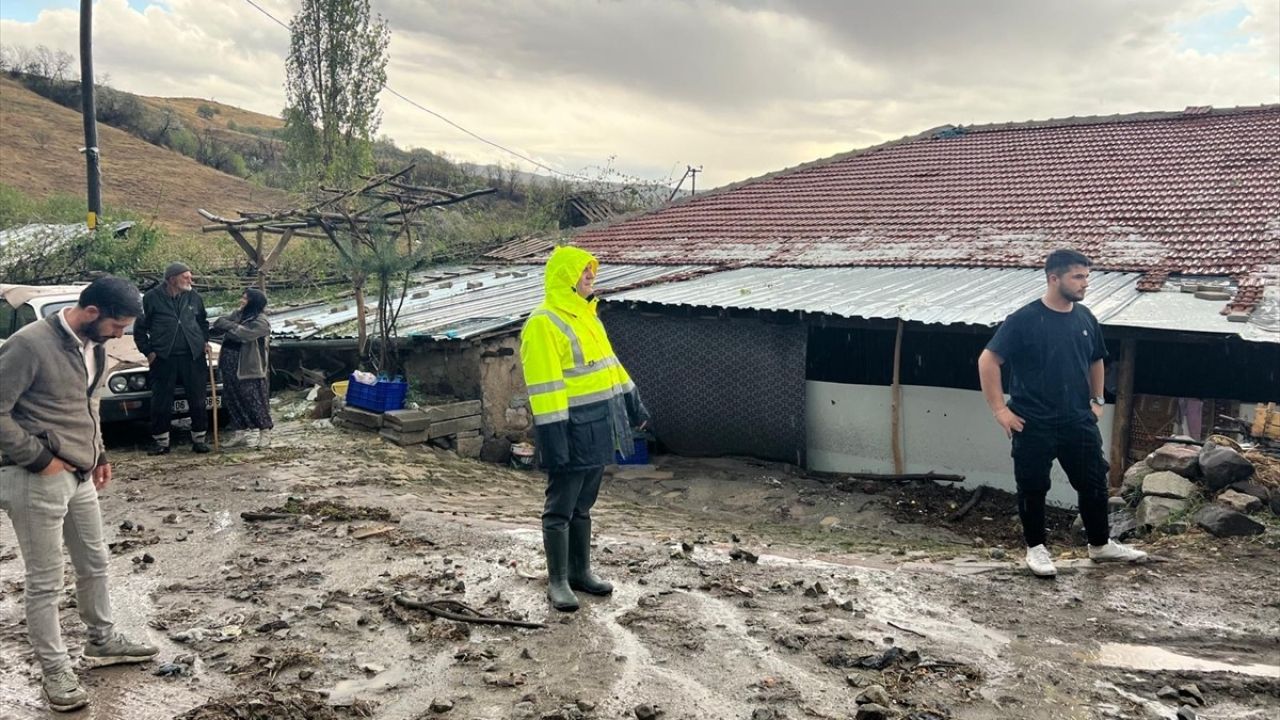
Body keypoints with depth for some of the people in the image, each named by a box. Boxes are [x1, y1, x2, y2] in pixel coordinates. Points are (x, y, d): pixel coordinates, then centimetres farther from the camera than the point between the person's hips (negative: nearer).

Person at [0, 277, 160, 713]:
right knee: (45, 581, 3)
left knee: (95, 562, 20)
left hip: (78, 476, 8)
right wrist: (40, 458, -17)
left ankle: (102, 642, 37)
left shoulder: (94, 347, 6)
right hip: (36, 481, -8)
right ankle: (56, 672, 15)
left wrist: (98, 454, 13)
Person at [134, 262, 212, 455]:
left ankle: (199, 439, 16)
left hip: (193, 357, 2)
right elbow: (140, 328, 4)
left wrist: (205, 341, 10)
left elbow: (203, 321, 23)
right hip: (163, 358, -2)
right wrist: (148, 352, -2)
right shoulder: (152, 298, -3)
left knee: (198, 400, 4)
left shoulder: (194, 297, 7)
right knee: (161, 403, 3)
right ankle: (160, 441, 15)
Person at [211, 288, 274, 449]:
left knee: (254, 400, -4)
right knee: (233, 399, 11)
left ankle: (265, 432, 5)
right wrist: (228, 325, -13)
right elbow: (218, 323, 9)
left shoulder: (260, 322, -10)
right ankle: (239, 432, 21)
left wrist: (227, 326, -11)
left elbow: (244, 334, -23)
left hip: (248, 368, -8)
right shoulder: (237, 315, 15)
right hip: (230, 366, 8)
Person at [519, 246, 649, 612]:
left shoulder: (586, 317, 13)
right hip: (572, 431, -9)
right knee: (560, 509, 2)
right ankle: (558, 581, 12)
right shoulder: (544, 323, -16)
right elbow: (545, 388, -20)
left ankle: (580, 571, 28)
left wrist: (634, 406, 23)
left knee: (582, 506, 18)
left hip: (598, 428, 9)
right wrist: (553, 440, -23)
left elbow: (610, 364, 22)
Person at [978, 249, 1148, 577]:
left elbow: (1095, 361, 21)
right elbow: (987, 361, -14)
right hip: (1033, 425, -5)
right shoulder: (1023, 320, -14)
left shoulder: (1085, 318, 4)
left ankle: (1100, 544, 31)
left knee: (1094, 483, 12)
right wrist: (1000, 409, -15)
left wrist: (1097, 400, 14)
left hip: (1079, 421, 5)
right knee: (1033, 488, 6)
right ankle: (1036, 547, 24)